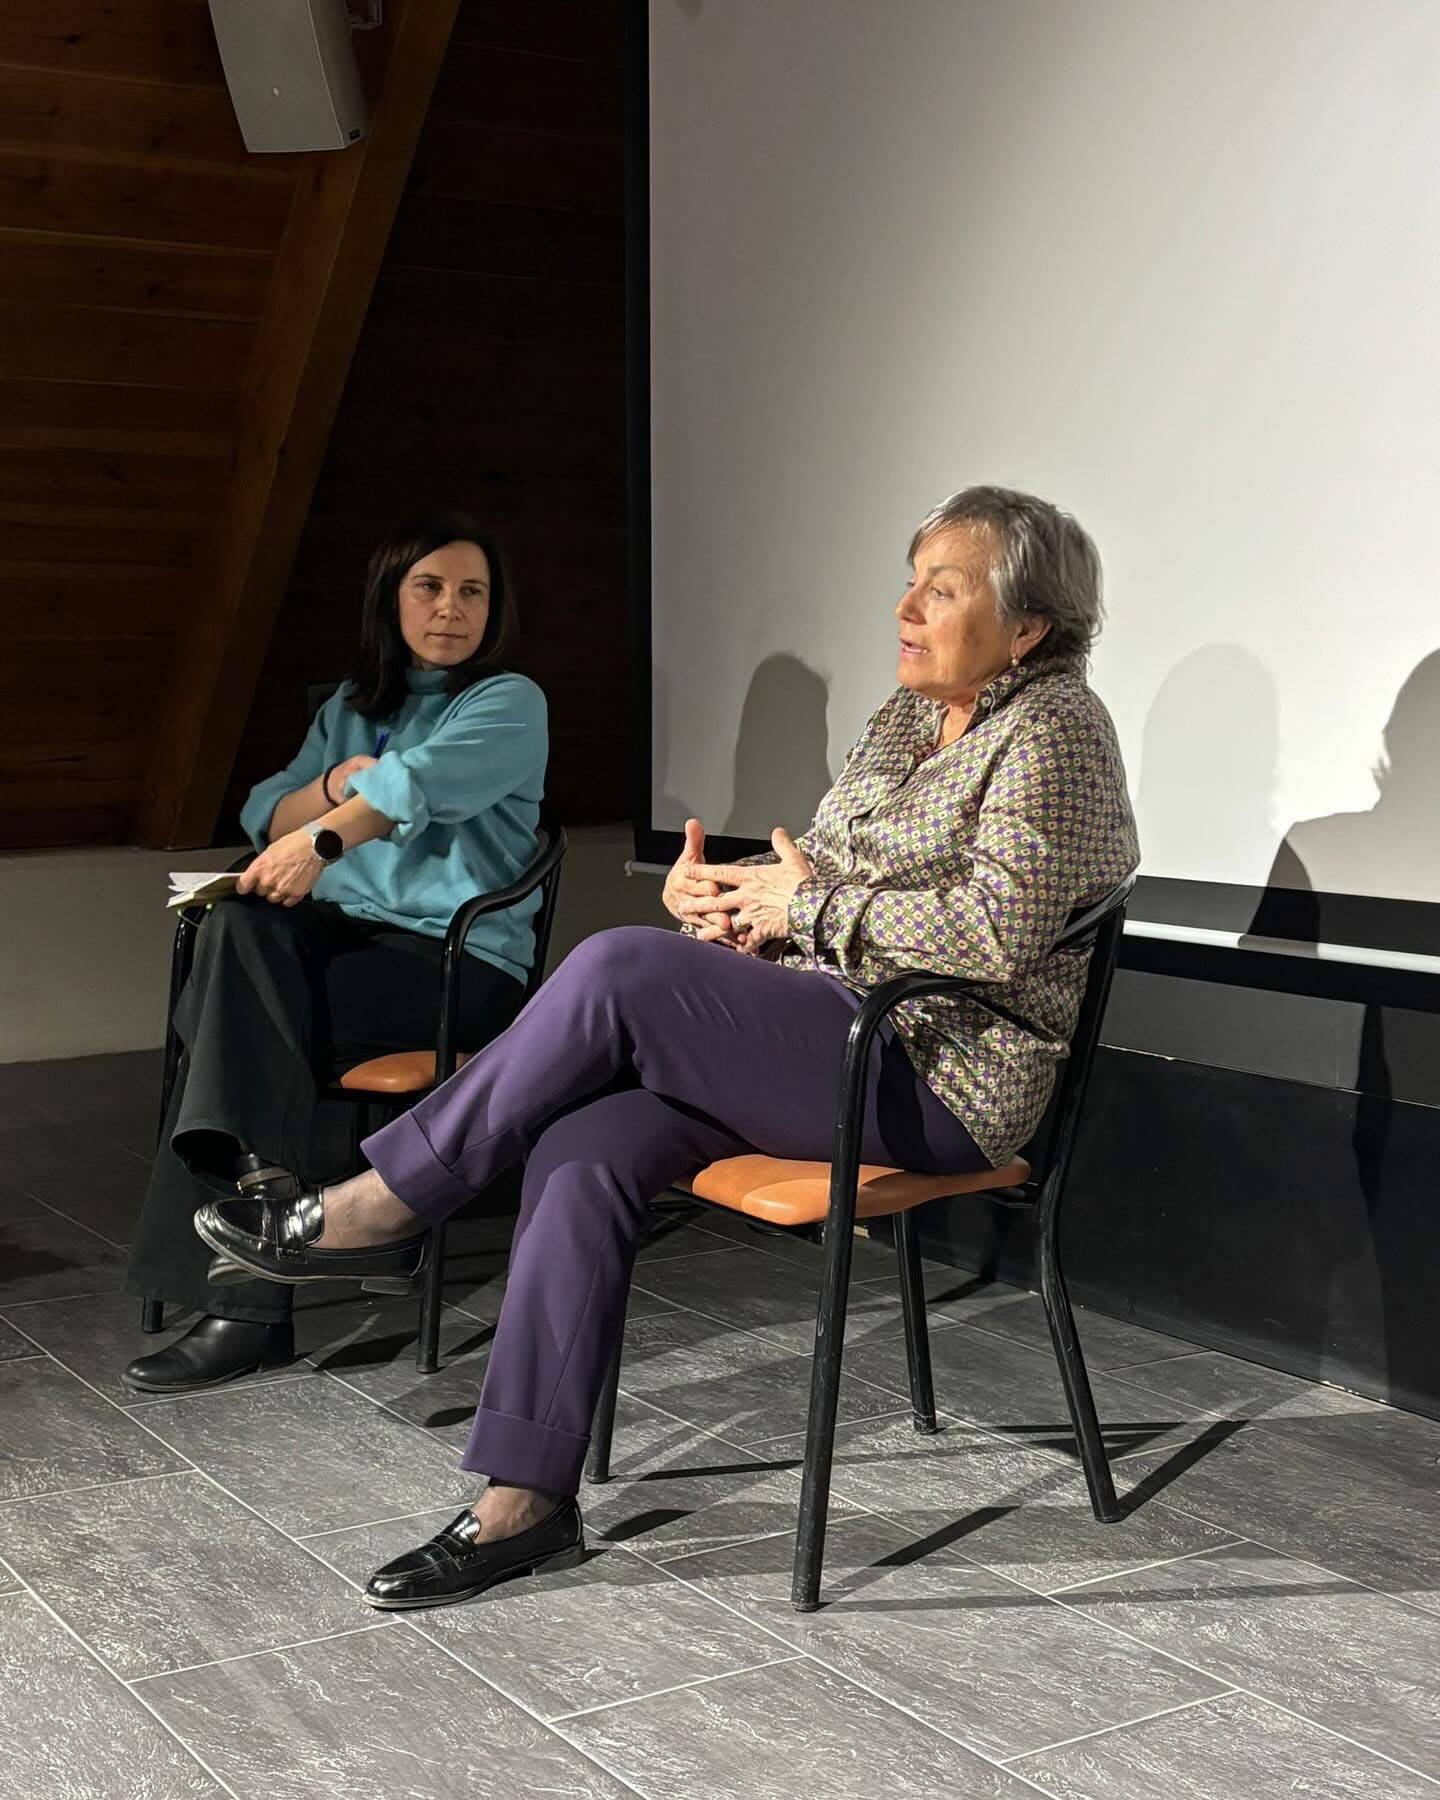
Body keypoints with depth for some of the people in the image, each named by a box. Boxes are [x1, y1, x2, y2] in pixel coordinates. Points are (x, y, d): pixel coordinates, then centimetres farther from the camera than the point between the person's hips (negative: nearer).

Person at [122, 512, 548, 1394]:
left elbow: (427, 777, -17)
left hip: (462, 959, -5)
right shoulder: (350, 708, 23)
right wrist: (336, 785, -6)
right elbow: (264, 816, 13)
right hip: (344, 931, 5)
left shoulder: (511, 703, 4)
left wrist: (325, 835, -28)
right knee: (243, 927, -32)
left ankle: (243, 1297, -29)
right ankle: (262, 1174, -39)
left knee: (237, 1018, -29)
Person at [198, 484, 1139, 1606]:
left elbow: (999, 931, -21)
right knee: (584, 1148, -17)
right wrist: (735, 893, -1)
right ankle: (526, 1501, -13)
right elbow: (819, 871, 22)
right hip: (839, 1039, 8)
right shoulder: (907, 717, 18)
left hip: (945, 1079, -8)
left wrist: (811, 906, -14)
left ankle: (386, 1207, -9)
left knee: (621, 969, -25)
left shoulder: (1050, 731, -9)